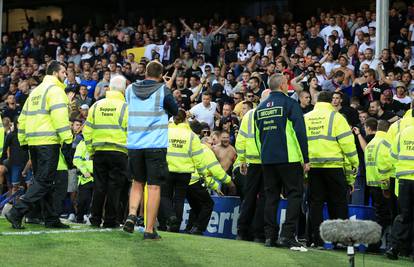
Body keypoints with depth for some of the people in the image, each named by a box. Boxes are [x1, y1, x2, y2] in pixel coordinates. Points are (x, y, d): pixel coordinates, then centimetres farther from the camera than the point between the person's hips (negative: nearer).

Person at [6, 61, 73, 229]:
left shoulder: (35, 91, 22)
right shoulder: (55, 90, -5)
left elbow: (23, 118, 22)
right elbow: (60, 118, -16)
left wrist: (23, 142, 24)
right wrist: (67, 142, -18)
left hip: (33, 142, 9)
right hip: (49, 142, -9)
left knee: (42, 181, 12)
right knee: (44, 182, -8)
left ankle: (51, 219, 15)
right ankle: (17, 213, -17)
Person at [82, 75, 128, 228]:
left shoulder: (96, 106, 7)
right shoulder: (125, 107, -6)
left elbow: (87, 130, 9)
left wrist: (91, 151, 16)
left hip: (99, 152, 4)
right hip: (119, 152, -4)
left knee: (99, 186, 9)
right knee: (114, 187, 2)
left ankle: (95, 218, 11)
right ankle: (110, 220, 3)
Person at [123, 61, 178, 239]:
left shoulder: (131, 89, 5)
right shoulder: (163, 91, -6)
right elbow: (175, 111, 8)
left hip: (134, 144, 4)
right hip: (156, 145, -4)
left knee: (138, 182, 20)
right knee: (154, 186, 0)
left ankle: (132, 214, -2)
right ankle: (149, 230, -1)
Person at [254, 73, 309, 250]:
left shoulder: (261, 108, 13)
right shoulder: (289, 103, -6)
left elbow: (257, 135, 19)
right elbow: (299, 131, -11)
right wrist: (305, 159, -8)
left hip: (267, 160, 6)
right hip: (289, 158, -6)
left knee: (271, 196, 10)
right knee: (294, 195, -2)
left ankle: (270, 236, 7)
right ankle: (287, 235, -12)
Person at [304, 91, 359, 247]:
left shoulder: (305, 118, 11)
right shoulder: (335, 117, -3)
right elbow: (346, 141, -7)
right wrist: (354, 161, 1)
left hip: (312, 166, 4)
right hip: (333, 166, -3)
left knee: (316, 202, 6)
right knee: (338, 202, 3)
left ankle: (317, 239, 4)